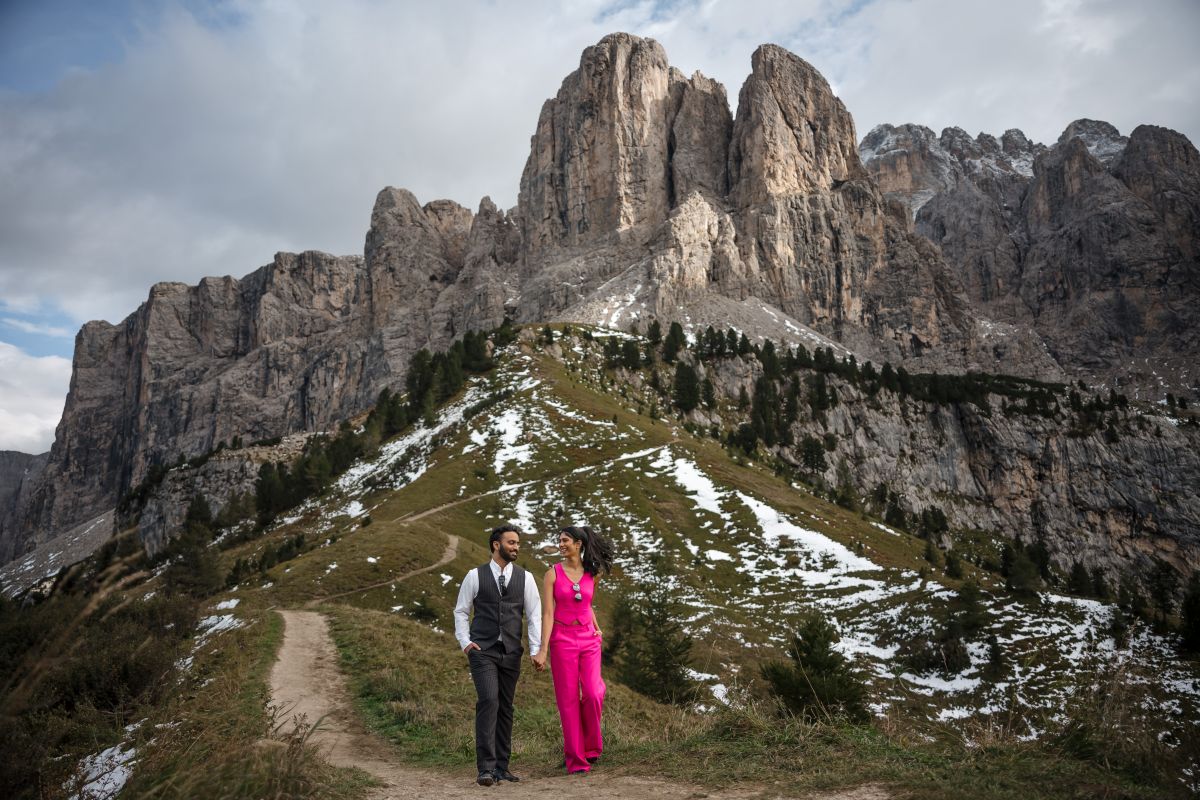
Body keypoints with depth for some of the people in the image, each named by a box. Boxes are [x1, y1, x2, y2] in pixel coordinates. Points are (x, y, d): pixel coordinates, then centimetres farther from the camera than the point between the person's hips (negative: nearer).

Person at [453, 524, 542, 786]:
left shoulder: (525, 578, 5)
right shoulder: (475, 576, 0)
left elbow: (534, 616, 4)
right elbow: (461, 611, 7)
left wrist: (536, 651, -4)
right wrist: (464, 642, -5)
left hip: (511, 653, 3)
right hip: (482, 651, -3)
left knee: (506, 708, 7)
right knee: (488, 701, -16)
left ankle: (501, 767, 18)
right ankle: (486, 768, -11)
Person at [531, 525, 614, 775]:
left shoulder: (592, 574, 4)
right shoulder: (552, 574, -5)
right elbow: (547, 614, -10)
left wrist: (597, 627, 12)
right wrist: (542, 650, -16)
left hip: (588, 639, 2)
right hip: (562, 639, -2)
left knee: (593, 694, -11)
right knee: (569, 700, -1)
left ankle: (589, 744, 16)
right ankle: (576, 760, 11)